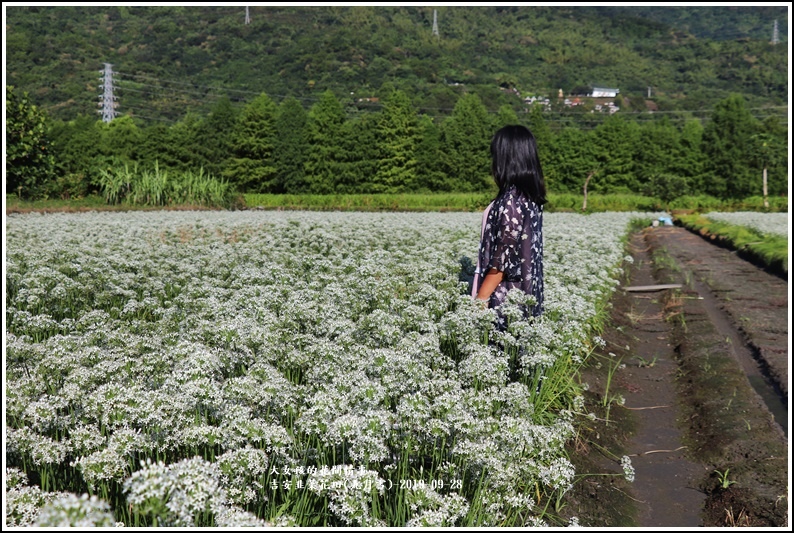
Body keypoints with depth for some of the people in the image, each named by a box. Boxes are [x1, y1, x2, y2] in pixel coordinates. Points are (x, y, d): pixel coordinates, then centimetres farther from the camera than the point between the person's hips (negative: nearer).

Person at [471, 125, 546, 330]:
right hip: (526, 295, 9)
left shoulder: (510, 201, -19)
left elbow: (502, 259, -19)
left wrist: (480, 300, -14)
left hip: (505, 298, -9)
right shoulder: (531, 198, 8)